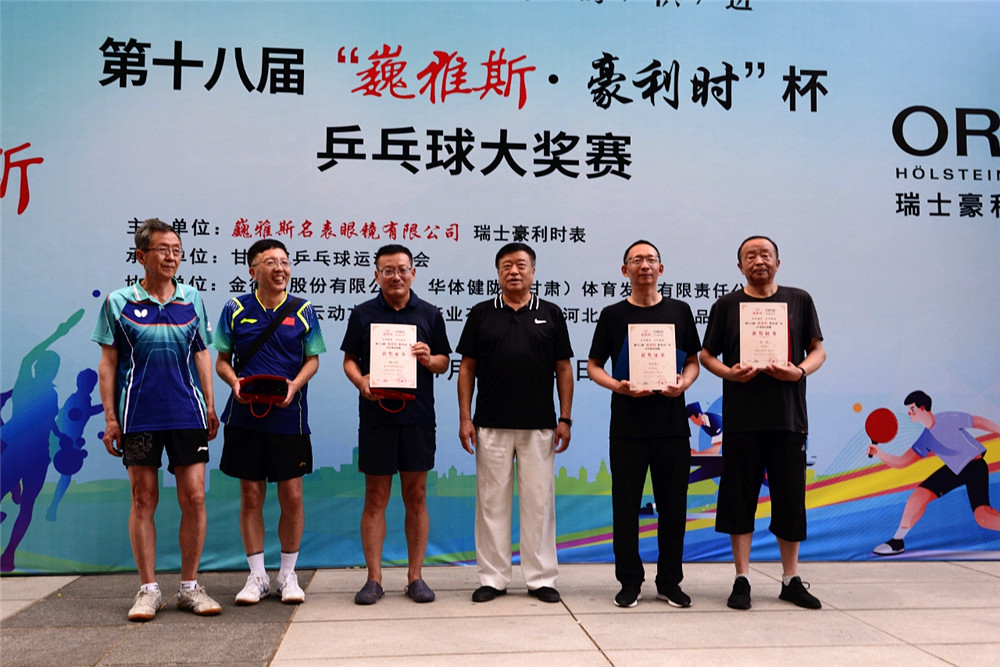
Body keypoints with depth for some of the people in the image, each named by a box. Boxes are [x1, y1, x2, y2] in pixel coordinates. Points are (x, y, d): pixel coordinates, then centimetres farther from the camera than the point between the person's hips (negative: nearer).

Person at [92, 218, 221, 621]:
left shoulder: (191, 300, 8)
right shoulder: (119, 302, 2)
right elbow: (108, 363, 4)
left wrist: (210, 406, 9)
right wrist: (110, 416, -1)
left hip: (187, 415, 2)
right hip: (138, 417, -1)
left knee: (194, 498, 0)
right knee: (143, 500, 4)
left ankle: (190, 587, 14)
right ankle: (148, 590, 16)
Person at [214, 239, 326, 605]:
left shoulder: (303, 310, 5)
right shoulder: (235, 310, 5)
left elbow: (313, 359, 6)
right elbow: (221, 360, 8)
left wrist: (295, 385, -13)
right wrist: (234, 382, -13)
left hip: (289, 417, 0)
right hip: (245, 416, 0)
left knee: (292, 496, 2)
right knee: (251, 496, 6)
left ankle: (288, 574, 19)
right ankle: (257, 575, 19)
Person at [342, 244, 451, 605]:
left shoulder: (430, 314, 8)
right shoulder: (362, 314, 6)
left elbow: (445, 361, 12)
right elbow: (349, 360, 9)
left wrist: (429, 359, -10)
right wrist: (360, 381, -11)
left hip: (418, 416, 1)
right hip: (375, 415, -1)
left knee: (416, 497, 6)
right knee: (375, 498, 4)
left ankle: (415, 576, 15)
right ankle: (374, 578, 12)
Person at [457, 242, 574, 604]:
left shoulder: (550, 314, 6)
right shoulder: (481, 313, 6)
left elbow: (564, 368, 6)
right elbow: (467, 368, 6)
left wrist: (565, 418, 0)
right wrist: (464, 417, -2)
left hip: (540, 425, 0)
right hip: (491, 425, 0)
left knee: (539, 501, 5)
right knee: (491, 502, 6)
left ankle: (541, 578, 16)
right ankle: (493, 578, 16)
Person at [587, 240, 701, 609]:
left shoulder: (679, 311, 9)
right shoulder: (613, 315, 5)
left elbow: (693, 362, 13)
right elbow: (593, 366, 6)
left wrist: (684, 382, -9)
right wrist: (617, 385, -13)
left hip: (672, 423, 1)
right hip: (627, 426, -1)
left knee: (673, 505, 6)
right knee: (626, 505, 4)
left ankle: (670, 581, 19)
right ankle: (630, 581, 16)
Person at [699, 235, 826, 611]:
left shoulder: (799, 301, 9)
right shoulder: (727, 305, 7)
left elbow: (818, 351, 10)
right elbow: (706, 355, 8)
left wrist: (799, 371, -10)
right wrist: (729, 373, -11)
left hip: (789, 415, 1)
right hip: (741, 418, -1)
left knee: (790, 497, 6)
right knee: (740, 497, 2)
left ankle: (791, 579, 19)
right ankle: (742, 579, 12)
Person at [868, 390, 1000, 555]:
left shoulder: (949, 419, -19)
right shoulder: (925, 439, -2)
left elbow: (979, 422, -5)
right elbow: (901, 462, -4)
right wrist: (879, 453, -20)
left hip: (975, 465, -6)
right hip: (953, 469, 6)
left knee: (983, 518, -24)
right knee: (918, 496, -7)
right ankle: (897, 541, 4)